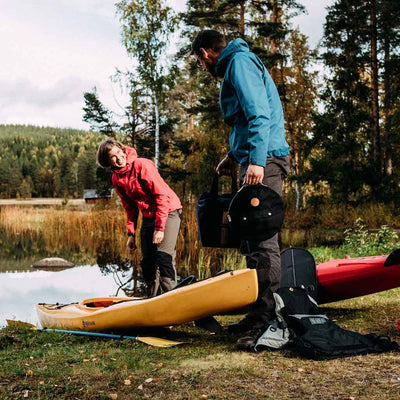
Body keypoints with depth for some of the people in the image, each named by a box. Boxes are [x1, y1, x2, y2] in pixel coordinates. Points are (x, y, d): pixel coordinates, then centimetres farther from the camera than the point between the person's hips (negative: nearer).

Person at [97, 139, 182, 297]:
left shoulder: (142, 165, -18)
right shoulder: (116, 179, 3)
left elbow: (162, 196, -20)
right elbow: (130, 207, 13)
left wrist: (159, 228, -22)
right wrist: (131, 234, 5)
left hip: (168, 212, -7)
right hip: (148, 217, 7)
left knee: (164, 257, -19)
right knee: (147, 262, 7)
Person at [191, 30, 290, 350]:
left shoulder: (239, 62, -5)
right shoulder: (235, 66, 27)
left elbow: (259, 114, -18)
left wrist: (256, 161, -26)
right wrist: (233, 156, 34)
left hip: (265, 160, -11)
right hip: (257, 160, 11)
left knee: (261, 239, -14)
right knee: (251, 240, 11)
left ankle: (267, 320, -13)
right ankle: (258, 315, 17)